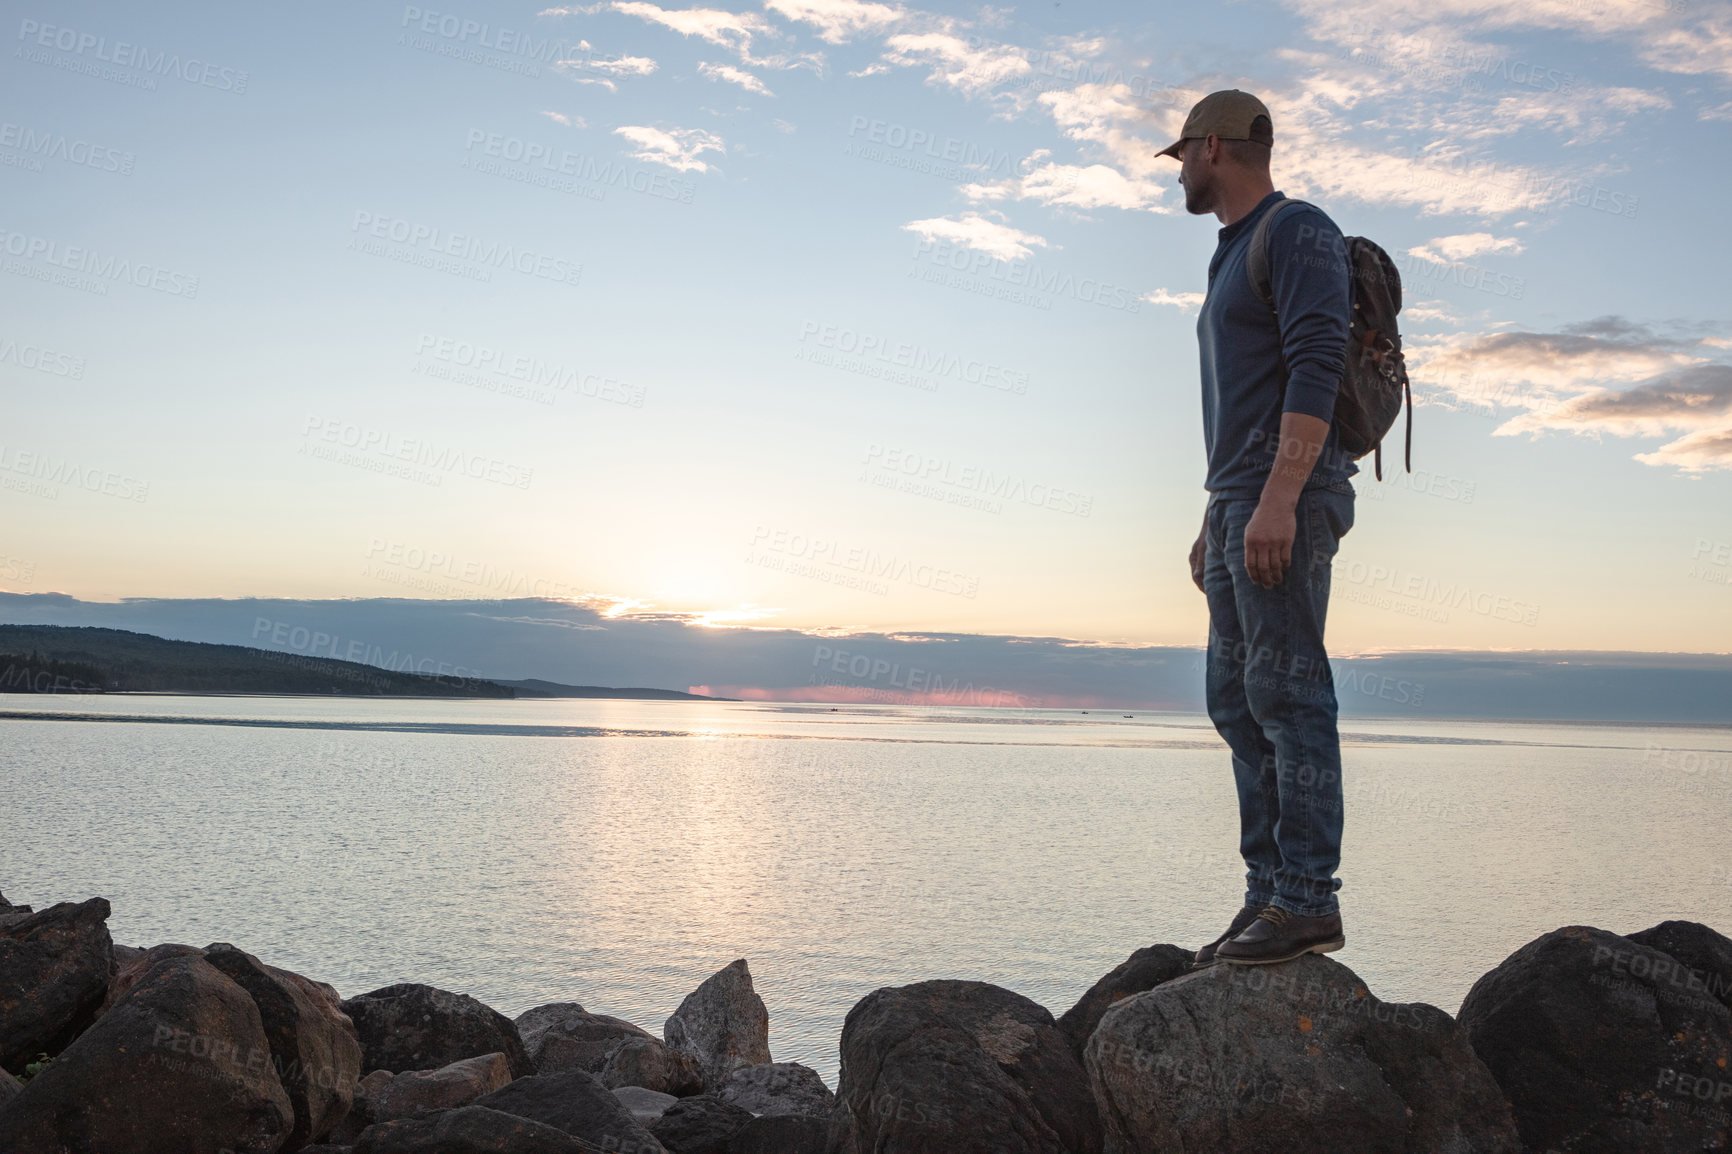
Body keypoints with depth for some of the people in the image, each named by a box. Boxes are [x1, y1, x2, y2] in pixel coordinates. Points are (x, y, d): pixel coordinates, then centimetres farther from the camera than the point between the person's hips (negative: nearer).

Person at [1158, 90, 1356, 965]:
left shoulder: (1297, 232, -4)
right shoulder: (1233, 257, 25)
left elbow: (1315, 370, -17)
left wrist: (1277, 497, -26)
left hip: (1287, 499, -10)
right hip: (1238, 503, 10)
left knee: (1286, 692, -11)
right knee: (1237, 699, 7)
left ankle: (1308, 900, -9)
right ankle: (1270, 895, 10)